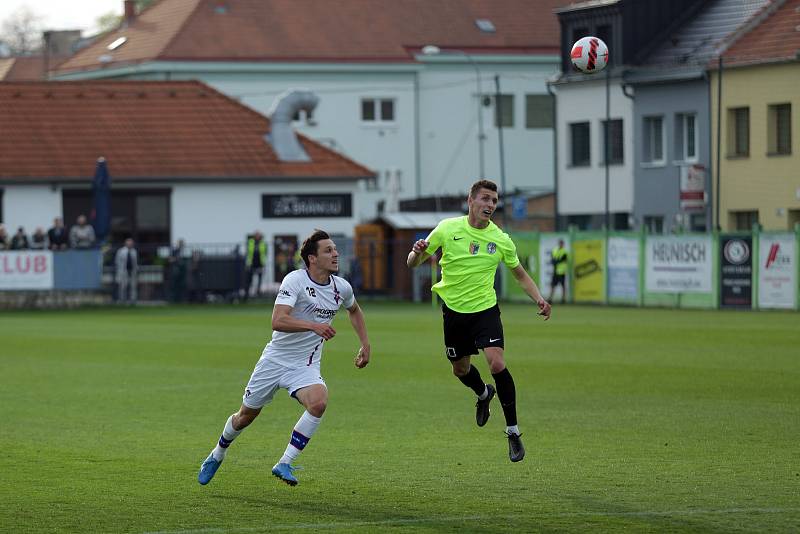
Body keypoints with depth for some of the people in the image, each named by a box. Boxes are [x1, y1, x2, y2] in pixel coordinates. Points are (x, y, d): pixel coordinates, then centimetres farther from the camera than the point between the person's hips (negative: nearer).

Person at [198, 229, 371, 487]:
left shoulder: (342, 288, -1)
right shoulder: (295, 280, -18)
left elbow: (354, 311, 25)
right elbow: (277, 321, -31)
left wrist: (365, 345, 18)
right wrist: (313, 325, -42)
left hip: (305, 366, 3)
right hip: (275, 359, -3)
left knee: (319, 402, -29)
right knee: (246, 415, 11)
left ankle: (284, 464, -19)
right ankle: (217, 456, 42)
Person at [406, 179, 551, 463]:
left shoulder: (501, 240, -5)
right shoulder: (447, 229, -7)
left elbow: (520, 274, 11)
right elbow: (413, 263, 0)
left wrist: (539, 299, -6)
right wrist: (418, 252, -25)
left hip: (485, 309, -2)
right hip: (454, 310, 2)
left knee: (497, 364, -21)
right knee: (460, 369, 15)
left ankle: (513, 431, -10)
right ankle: (484, 393, 52)